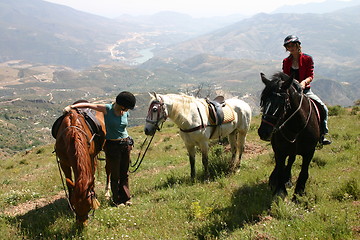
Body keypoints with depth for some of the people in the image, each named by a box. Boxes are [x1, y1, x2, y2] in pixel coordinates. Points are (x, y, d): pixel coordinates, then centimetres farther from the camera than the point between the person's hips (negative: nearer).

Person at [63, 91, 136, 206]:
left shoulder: (125, 113, 0)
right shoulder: (107, 109, -15)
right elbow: (88, 105, -15)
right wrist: (71, 106, -23)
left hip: (125, 143, 5)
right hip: (112, 145, -5)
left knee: (125, 173, 14)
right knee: (115, 174, 6)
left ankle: (125, 197, 28)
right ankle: (117, 200, 21)